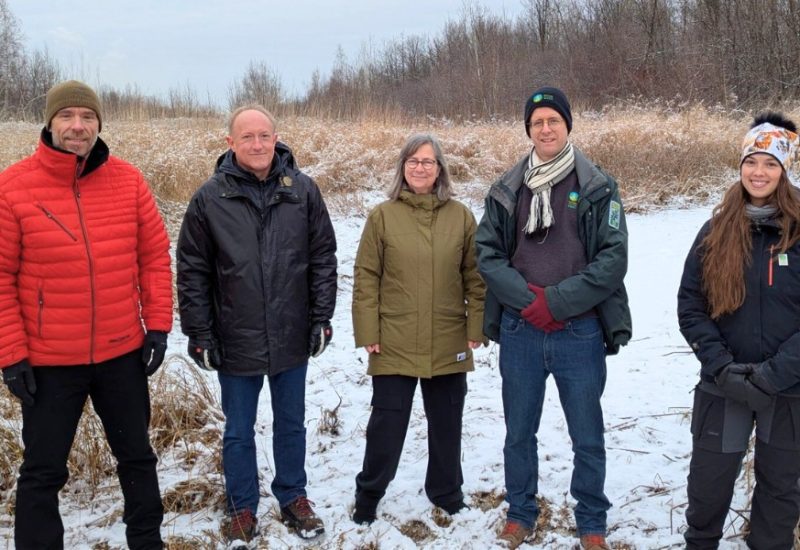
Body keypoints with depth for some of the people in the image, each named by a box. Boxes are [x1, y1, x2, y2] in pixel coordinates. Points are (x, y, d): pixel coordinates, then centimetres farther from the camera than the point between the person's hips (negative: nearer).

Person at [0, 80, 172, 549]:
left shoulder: (127, 179, -1)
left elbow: (155, 255, 4)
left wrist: (158, 324, 0)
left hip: (122, 353, 3)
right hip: (48, 361, -3)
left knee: (137, 455, 18)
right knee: (43, 471, 10)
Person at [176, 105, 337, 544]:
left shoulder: (303, 191, -3)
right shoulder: (210, 198, -6)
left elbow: (323, 260, 2)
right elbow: (192, 272, -3)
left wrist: (322, 318, -1)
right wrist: (199, 334, -5)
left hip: (292, 338, 1)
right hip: (235, 341, -1)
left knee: (291, 424, 17)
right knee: (239, 431, 14)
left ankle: (293, 498, 36)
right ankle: (242, 507, 32)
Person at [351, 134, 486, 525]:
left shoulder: (461, 217, 2)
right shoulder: (382, 217, -3)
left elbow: (475, 277, 5)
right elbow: (365, 280, -3)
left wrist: (476, 327, 1)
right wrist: (368, 333, -7)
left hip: (449, 344, 2)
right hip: (395, 344, -2)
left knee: (446, 421, 15)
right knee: (387, 422, 7)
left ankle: (445, 489, 35)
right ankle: (369, 493, 26)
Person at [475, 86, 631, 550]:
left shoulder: (598, 189, -2)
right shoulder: (507, 190, 6)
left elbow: (613, 259, -8)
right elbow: (487, 252, 2)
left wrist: (558, 300, -15)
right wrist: (527, 297, -13)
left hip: (580, 332, -2)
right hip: (520, 331, 2)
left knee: (588, 438, 8)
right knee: (519, 433, 14)